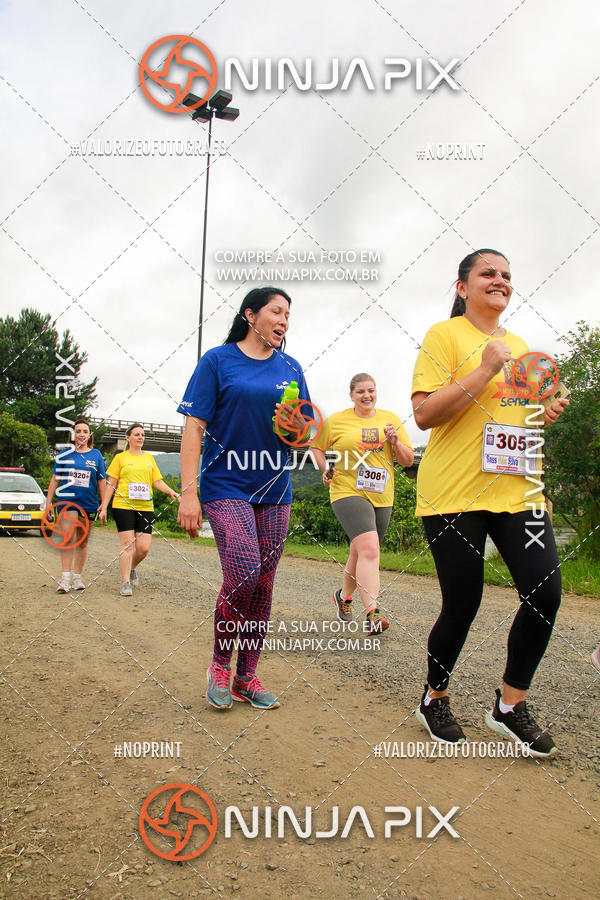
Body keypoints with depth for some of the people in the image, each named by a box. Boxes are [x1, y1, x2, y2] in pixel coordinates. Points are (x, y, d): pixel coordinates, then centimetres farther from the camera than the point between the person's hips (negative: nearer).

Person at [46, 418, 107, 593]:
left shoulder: (96, 455, 7)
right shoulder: (65, 454, 5)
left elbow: (102, 482, 10)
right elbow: (55, 479, 8)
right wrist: (48, 502, 4)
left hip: (89, 504, 2)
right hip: (67, 501, -2)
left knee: (83, 541, 8)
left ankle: (77, 577, 18)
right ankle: (65, 578, -12)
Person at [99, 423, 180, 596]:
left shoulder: (149, 457, 17)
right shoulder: (120, 457, 8)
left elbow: (157, 481, 16)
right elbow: (111, 483, 7)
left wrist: (171, 491, -2)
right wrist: (104, 506, 1)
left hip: (145, 507, 3)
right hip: (123, 505, -3)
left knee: (144, 547, -2)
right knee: (127, 544, -6)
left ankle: (132, 568, 28)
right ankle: (125, 583, 2)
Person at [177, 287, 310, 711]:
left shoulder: (290, 368, 13)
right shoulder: (218, 360, 0)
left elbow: (306, 434, 18)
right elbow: (194, 426, -6)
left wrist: (299, 429, -7)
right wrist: (188, 491, -14)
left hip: (274, 489, 5)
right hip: (226, 485, -5)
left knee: (263, 585, 5)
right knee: (243, 575, -17)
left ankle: (247, 677, 19)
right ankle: (219, 664, 8)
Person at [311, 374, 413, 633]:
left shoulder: (391, 419, 10)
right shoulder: (336, 421, 2)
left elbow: (408, 460, 10)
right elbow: (316, 447, 14)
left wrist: (395, 442, -8)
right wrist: (326, 469, -3)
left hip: (381, 497, 5)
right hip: (349, 493, -4)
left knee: (361, 553, 15)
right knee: (369, 548, -23)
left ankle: (344, 594, 41)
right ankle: (372, 614, -26)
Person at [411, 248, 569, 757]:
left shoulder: (519, 345, 18)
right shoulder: (445, 335, -3)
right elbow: (424, 414, -14)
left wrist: (546, 414, 9)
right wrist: (485, 371, -17)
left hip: (519, 490, 6)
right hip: (455, 492, -6)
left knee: (545, 591, -4)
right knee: (463, 604, 1)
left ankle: (511, 705, 16)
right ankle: (434, 700, 28)